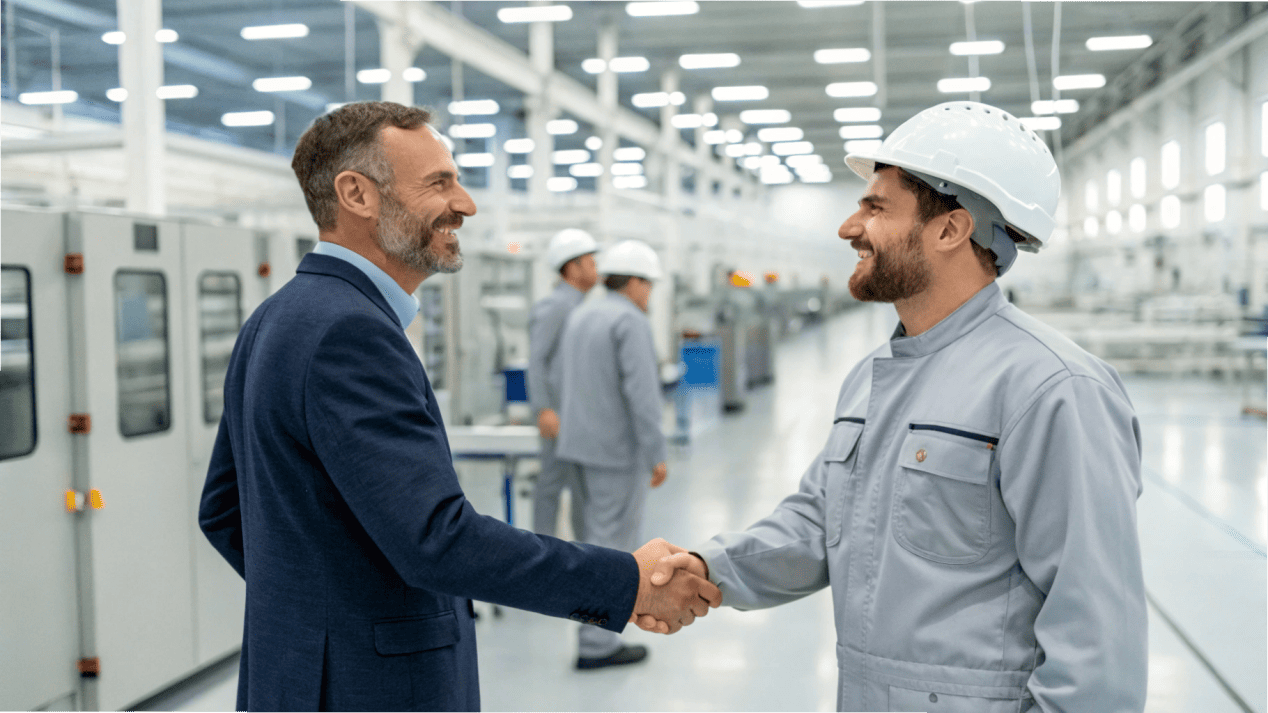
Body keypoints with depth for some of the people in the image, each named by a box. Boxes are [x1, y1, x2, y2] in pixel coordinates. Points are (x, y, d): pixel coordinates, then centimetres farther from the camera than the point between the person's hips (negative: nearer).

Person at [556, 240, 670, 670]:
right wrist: (657, 454, -18)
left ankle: (598, 632, 27)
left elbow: (565, 379, 18)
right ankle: (596, 645, 4)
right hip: (620, 449, -9)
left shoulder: (580, 317, 11)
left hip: (585, 441, 9)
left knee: (602, 534, 19)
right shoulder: (631, 322, -15)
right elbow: (642, 393, -22)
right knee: (613, 545, -1)